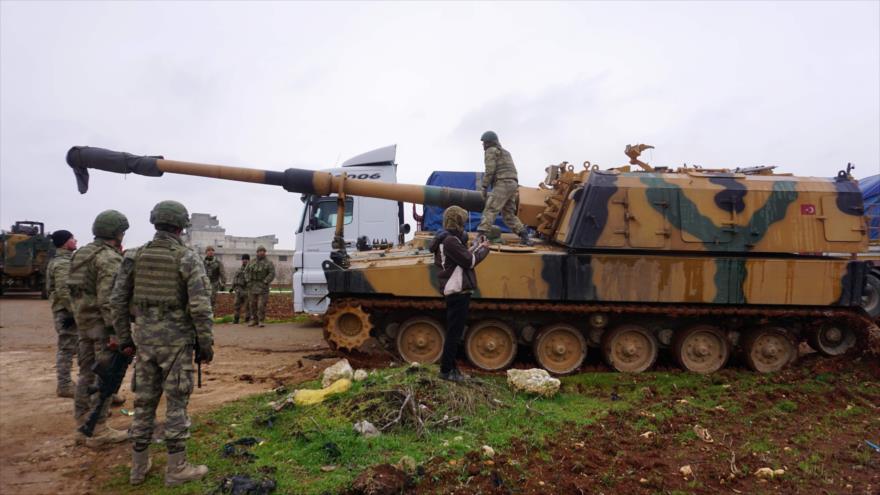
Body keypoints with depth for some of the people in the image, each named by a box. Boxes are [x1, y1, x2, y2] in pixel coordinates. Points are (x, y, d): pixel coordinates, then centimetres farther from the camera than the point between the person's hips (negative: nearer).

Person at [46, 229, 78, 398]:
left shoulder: (60, 261, 16)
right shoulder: (63, 264, -17)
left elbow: (51, 289, 23)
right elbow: (63, 291, -24)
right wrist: (74, 311, -22)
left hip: (64, 311, 11)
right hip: (67, 312, -11)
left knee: (66, 348, 16)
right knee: (67, 348, -5)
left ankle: (65, 382, 24)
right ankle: (64, 386, 0)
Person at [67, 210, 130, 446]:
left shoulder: (82, 254, 13)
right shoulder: (109, 258, -15)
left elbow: (75, 291, 18)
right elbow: (108, 298, -22)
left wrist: (78, 318, 23)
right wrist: (115, 331, -21)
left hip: (84, 323, 9)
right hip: (102, 324, -9)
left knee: (87, 374, 14)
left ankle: (83, 426, 21)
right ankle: (98, 430, 3)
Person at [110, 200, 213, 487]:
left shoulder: (135, 257, 4)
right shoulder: (187, 258, -10)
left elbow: (117, 301, 6)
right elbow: (200, 307, -16)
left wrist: (124, 339, 15)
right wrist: (206, 345, -7)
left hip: (145, 340, 5)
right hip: (177, 341, -5)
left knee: (144, 402, 14)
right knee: (176, 404, 3)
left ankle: (139, 467, 25)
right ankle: (176, 469, 10)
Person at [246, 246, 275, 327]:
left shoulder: (268, 263, -1)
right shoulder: (252, 262, 11)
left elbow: (272, 274, -9)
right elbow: (246, 271, 13)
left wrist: (265, 282, -17)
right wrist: (248, 281, 0)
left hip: (262, 287, -4)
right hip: (252, 287, 4)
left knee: (261, 304, -8)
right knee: (252, 304, 6)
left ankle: (261, 321, -1)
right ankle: (254, 320, 16)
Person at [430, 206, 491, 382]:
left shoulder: (449, 239, 15)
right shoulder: (450, 240, -17)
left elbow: (464, 257, 16)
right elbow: (469, 261, -17)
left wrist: (476, 247, 8)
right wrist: (483, 248, -3)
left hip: (457, 291, 11)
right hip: (457, 291, -11)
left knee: (454, 332, 16)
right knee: (454, 333, -3)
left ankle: (450, 367, 25)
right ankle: (446, 370, 5)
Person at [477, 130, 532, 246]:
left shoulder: (491, 151, 3)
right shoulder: (505, 152, 30)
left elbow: (490, 171, -10)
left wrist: (484, 187, -7)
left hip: (502, 184, -9)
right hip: (513, 184, 9)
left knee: (490, 210, -14)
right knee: (508, 214, 13)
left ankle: (481, 235, -24)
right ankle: (524, 237, 8)